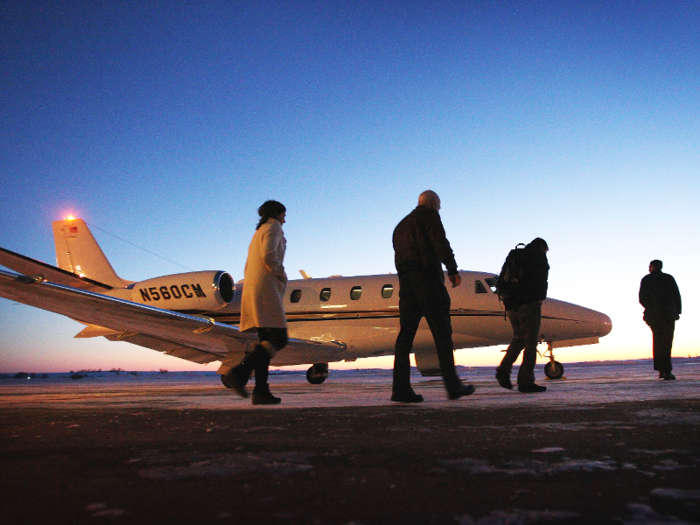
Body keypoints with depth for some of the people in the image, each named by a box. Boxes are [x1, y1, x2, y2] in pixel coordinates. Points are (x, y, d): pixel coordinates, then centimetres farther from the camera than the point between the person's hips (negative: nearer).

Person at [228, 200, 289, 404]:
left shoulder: (258, 233, 27)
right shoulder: (273, 226, 0)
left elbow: (248, 268, 26)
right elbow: (269, 254, -19)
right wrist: (281, 274, -7)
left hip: (251, 288, 10)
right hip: (266, 288, -10)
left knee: (266, 341, 5)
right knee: (279, 339, -13)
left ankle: (261, 391, 0)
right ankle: (240, 372, -24)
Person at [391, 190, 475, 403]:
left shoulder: (401, 225, 28)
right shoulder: (429, 215, 5)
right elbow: (440, 243, -9)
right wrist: (452, 270, -9)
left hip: (405, 281, 7)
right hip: (427, 277, -7)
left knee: (406, 332, 2)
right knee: (442, 331, -4)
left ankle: (401, 388, -4)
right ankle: (453, 385, -2)